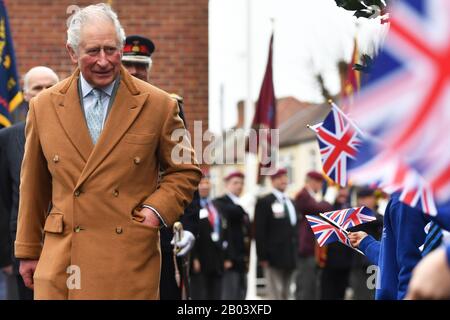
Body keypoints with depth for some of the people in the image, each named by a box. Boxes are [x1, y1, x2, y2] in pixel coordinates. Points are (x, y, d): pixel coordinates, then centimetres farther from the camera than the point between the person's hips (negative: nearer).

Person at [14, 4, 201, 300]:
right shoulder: (43, 107, 8)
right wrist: (28, 251, 16)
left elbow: (186, 170, 13)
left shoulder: (158, 105, 2)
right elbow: (34, 186, 15)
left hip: (131, 264, -1)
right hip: (61, 262, 1)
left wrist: (158, 209, -4)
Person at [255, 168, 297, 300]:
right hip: (274, 258, -7)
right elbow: (259, 233, -8)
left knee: (286, 295, 8)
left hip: (290, 258, 7)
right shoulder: (264, 202, -3)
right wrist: (263, 257, -14)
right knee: (276, 295, -9)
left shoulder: (291, 202, 19)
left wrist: (297, 254, 14)